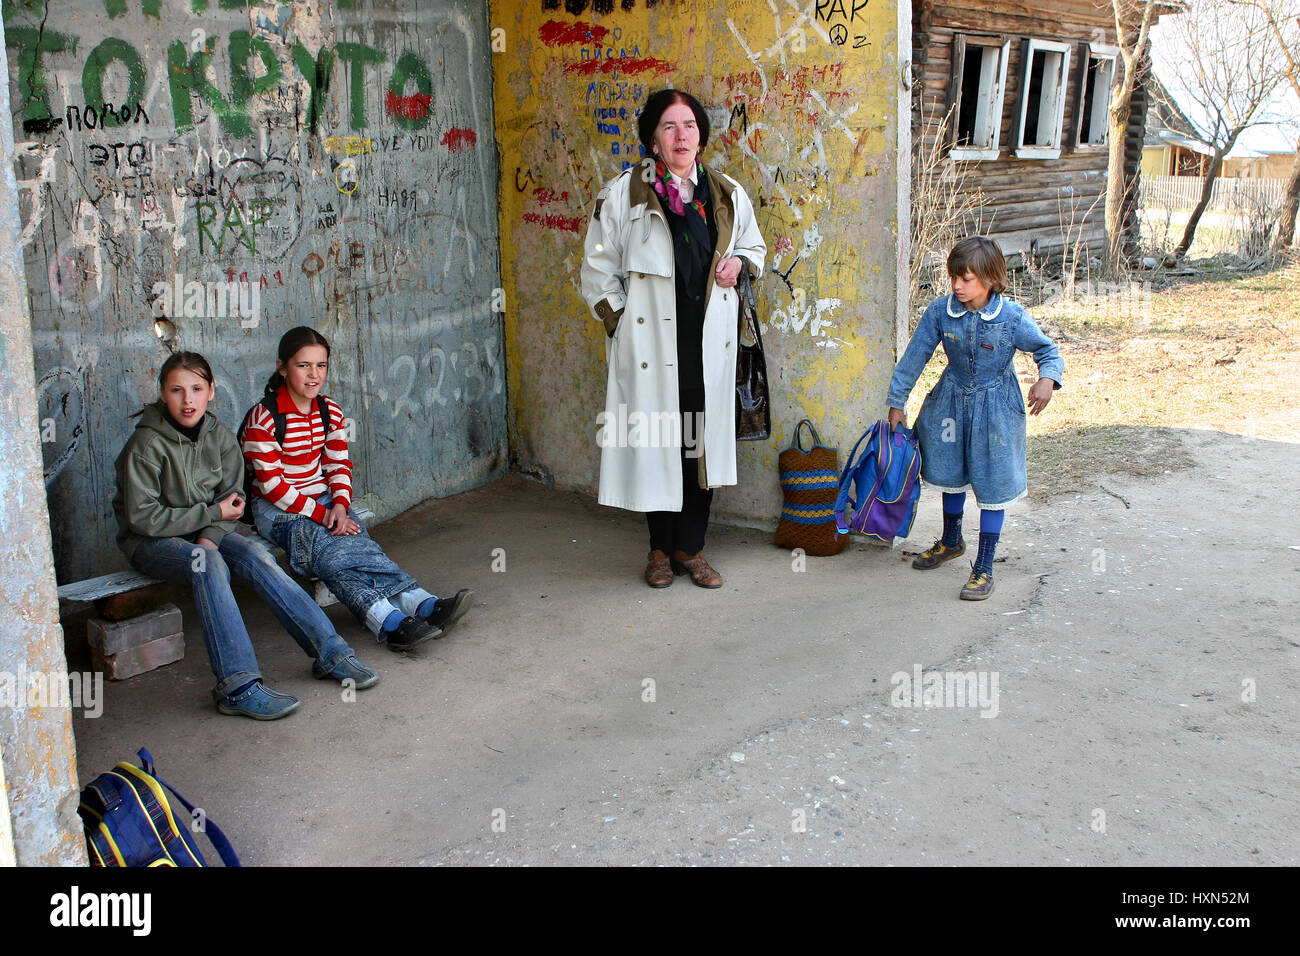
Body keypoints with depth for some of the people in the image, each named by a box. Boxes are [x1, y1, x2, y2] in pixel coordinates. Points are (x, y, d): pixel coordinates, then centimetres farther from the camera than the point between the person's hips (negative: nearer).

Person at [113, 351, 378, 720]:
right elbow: (143, 517, -18)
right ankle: (238, 685, -42)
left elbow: (232, 498, 3)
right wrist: (213, 513, -16)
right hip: (151, 542, -5)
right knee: (209, 565, -35)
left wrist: (211, 536, -17)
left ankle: (330, 652, -25)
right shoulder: (146, 446, -17)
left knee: (256, 555, -24)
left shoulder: (219, 436, -1)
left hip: (208, 532, 5)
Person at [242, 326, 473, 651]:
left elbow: (338, 464, 10)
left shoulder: (331, 412, 8)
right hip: (279, 510, -5)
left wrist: (339, 505, -10)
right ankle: (391, 621, -53)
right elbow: (271, 484, -14)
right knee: (332, 554, -32)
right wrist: (321, 514, -18)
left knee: (361, 545, -25)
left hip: (326, 500, 5)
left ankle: (426, 606, -46)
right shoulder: (263, 419, -11)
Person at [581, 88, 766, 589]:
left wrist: (739, 261, 2)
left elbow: (754, 246, 24)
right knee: (655, 441, 1)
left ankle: (691, 548, 20)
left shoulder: (727, 194, 9)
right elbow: (598, 268, 3)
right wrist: (619, 321, -5)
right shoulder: (623, 193, -1)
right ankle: (661, 548, 19)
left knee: (703, 438, 6)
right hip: (649, 338, -3)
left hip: (709, 340, 3)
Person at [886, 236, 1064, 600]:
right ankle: (951, 541, 46)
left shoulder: (1012, 317, -20)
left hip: (995, 406, -3)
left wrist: (1047, 379, -27)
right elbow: (914, 356, -4)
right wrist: (897, 402, 0)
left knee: (992, 486, 0)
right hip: (952, 399, 4)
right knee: (951, 473, 21)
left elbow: (1047, 350, -6)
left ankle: (984, 567, 12)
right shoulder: (940, 311, -14)